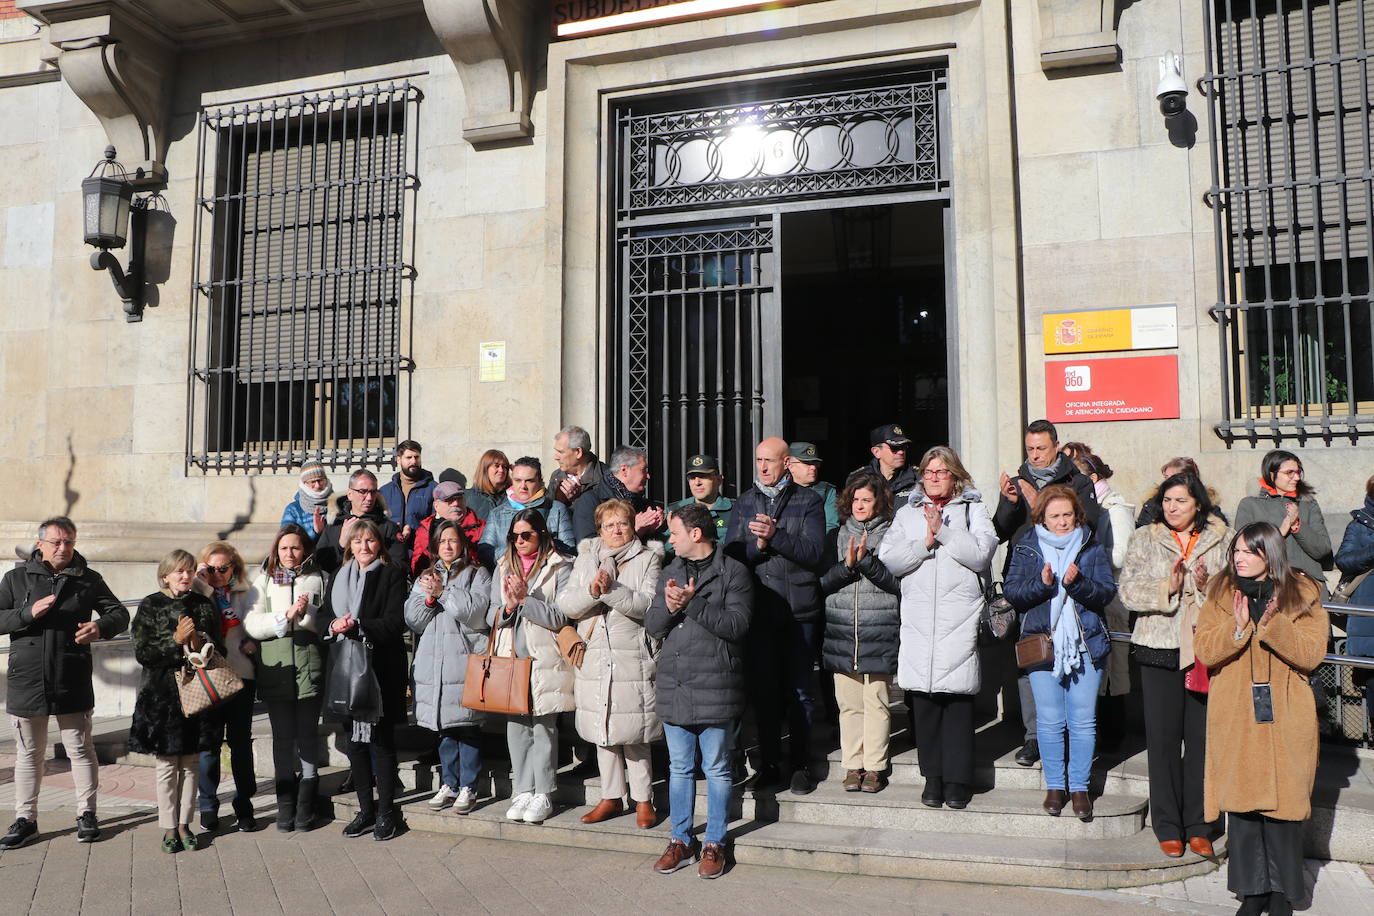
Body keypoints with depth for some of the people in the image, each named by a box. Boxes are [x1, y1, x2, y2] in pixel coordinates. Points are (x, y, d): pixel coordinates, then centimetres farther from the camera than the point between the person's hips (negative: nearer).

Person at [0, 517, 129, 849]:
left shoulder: (88, 579, 3)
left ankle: (86, 814, 20)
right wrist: (28, 613, -19)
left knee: (80, 749, 8)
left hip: (72, 683, 0)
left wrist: (101, 626, -18)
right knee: (28, 753, 12)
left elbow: (120, 614, 3)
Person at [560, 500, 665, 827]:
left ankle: (643, 799, 14)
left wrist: (612, 590, -22)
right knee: (602, 732, 11)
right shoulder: (585, 559, 12)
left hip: (633, 659, -4)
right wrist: (592, 592, -16)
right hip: (594, 658, 4)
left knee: (634, 734, -1)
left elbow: (648, 604, -12)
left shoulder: (647, 558, 2)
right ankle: (611, 797, 25)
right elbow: (565, 604, 2)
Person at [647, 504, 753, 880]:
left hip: (715, 687, -5)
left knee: (716, 768, 6)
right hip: (673, 686, 6)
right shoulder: (671, 571, 14)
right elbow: (652, 627, 9)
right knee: (679, 767, 13)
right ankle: (681, 840, 25)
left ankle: (714, 843, 19)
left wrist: (693, 603, -21)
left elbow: (737, 624, -16)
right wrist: (669, 606, -12)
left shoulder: (733, 572, -5)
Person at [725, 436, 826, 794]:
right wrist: (757, 544, -16)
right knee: (763, 688, 9)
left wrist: (775, 536, -22)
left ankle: (801, 765, 18)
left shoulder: (808, 501, 1)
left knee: (801, 690, 5)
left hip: (799, 609, -2)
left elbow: (814, 551, -10)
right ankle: (769, 763, 22)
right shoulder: (744, 503, 10)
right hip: (758, 609, 3)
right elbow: (731, 553, 3)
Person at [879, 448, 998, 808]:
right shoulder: (907, 513, 17)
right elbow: (889, 559, 5)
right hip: (919, 620, 2)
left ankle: (958, 778, 6)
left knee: (957, 697, -4)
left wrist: (943, 531, -8)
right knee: (922, 697, 1)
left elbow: (981, 554, -4)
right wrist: (925, 542, -7)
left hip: (960, 619, -2)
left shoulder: (973, 509, 11)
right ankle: (933, 776, 13)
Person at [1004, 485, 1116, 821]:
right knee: (1049, 721, 4)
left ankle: (1079, 787, 16)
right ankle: (1055, 785, 17)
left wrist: (1077, 582, -20)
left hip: (1086, 643, 0)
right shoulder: (1025, 549, 6)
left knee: (1083, 721, 3)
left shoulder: (1092, 548, 7)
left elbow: (1107, 591, -3)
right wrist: (1042, 583, -18)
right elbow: (1012, 592, -2)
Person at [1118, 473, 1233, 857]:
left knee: (1203, 736, 4)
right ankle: (1168, 827, 15)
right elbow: (1128, 590, -2)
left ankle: (1199, 826, 19)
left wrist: (1207, 586, -15)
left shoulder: (1224, 539, 8)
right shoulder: (1145, 539, 7)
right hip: (1159, 649, 0)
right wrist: (1166, 588, -16)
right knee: (1163, 737, 3)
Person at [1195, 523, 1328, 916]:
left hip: (1285, 720, -1)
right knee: (1241, 801, 4)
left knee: (1283, 802, 2)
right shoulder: (1222, 593, 5)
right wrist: (1236, 628, -19)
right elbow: (1203, 650, -3)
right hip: (1236, 718, 1)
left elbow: (1312, 655, -7)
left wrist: (1273, 626, -22)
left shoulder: (1302, 594, 1)